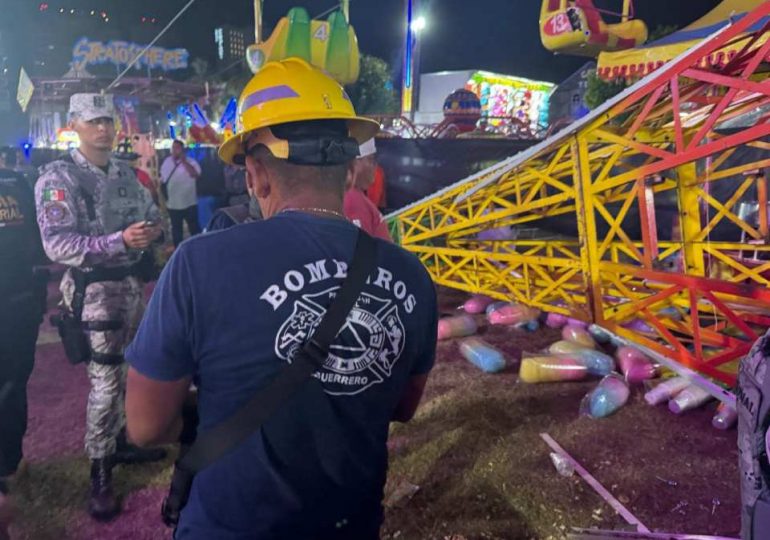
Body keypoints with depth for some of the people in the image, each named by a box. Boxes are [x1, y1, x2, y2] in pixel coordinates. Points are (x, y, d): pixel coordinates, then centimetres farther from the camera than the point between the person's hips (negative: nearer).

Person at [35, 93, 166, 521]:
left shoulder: (126, 174, 8)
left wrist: (154, 228, -8)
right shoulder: (59, 178, -13)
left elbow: (152, 212, 16)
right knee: (106, 380, -3)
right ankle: (100, 473, 12)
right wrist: (120, 240, -32)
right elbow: (57, 244, -23)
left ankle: (123, 442, 37)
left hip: (132, 282, 7)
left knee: (131, 370, 18)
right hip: (94, 289, -7)